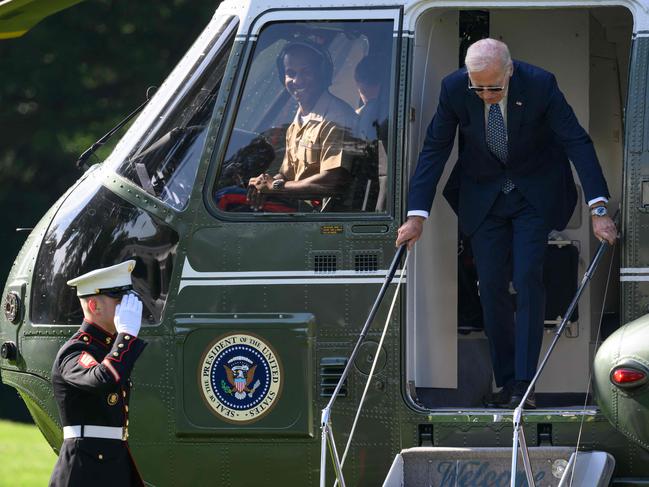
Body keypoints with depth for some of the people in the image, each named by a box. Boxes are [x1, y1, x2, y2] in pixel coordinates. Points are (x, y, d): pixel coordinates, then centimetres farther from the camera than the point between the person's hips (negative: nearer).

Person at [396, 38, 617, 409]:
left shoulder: (540, 85, -26)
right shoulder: (454, 89, -20)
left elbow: (577, 142, -24)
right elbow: (435, 151, -12)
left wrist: (599, 210, -32)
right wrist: (417, 215, -18)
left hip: (535, 193, -2)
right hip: (484, 194, 2)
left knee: (528, 279, -13)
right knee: (492, 286, -1)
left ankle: (524, 383, -13)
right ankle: (507, 381, 8)